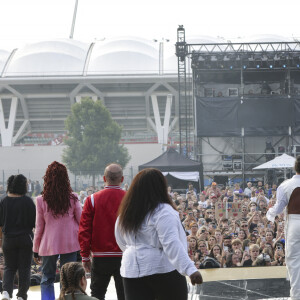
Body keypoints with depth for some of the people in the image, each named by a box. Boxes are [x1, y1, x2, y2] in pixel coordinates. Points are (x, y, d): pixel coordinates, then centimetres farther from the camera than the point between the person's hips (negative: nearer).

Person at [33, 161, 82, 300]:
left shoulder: (41, 200, -8)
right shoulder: (72, 198, -5)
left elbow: (39, 227, -1)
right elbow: (81, 222, 3)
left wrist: (36, 250, 9)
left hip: (49, 244, 0)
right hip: (70, 244, 1)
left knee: (47, 279, 10)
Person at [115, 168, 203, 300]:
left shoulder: (124, 214, 6)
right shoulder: (163, 211, -14)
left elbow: (122, 243, 18)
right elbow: (172, 244, -25)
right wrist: (190, 269, -32)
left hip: (132, 270, 5)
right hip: (165, 269, -5)